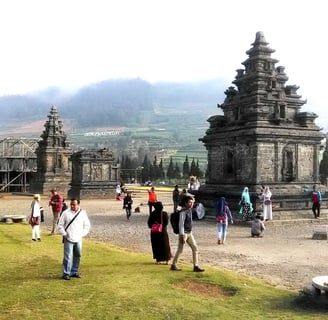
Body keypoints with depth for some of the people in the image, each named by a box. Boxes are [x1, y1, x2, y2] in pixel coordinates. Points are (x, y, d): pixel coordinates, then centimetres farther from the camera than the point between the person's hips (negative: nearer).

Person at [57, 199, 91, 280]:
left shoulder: (83, 213, 3)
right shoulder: (66, 213, -4)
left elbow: (87, 225, 12)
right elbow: (60, 225, 2)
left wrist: (82, 234, 3)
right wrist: (64, 234, -6)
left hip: (78, 240, 3)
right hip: (68, 239, -3)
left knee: (77, 256, 10)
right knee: (68, 257, -6)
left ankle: (74, 272, 23)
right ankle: (66, 273, 4)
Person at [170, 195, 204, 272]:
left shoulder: (189, 210, 9)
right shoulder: (183, 212, -18)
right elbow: (181, 224, -20)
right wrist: (182, 236, -23)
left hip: (190, 233, 8)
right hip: (184, 233, -8)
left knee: (195, 249, 3)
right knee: (180, 250, 2)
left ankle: (196, 266, 6)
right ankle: (173, 265, 18)